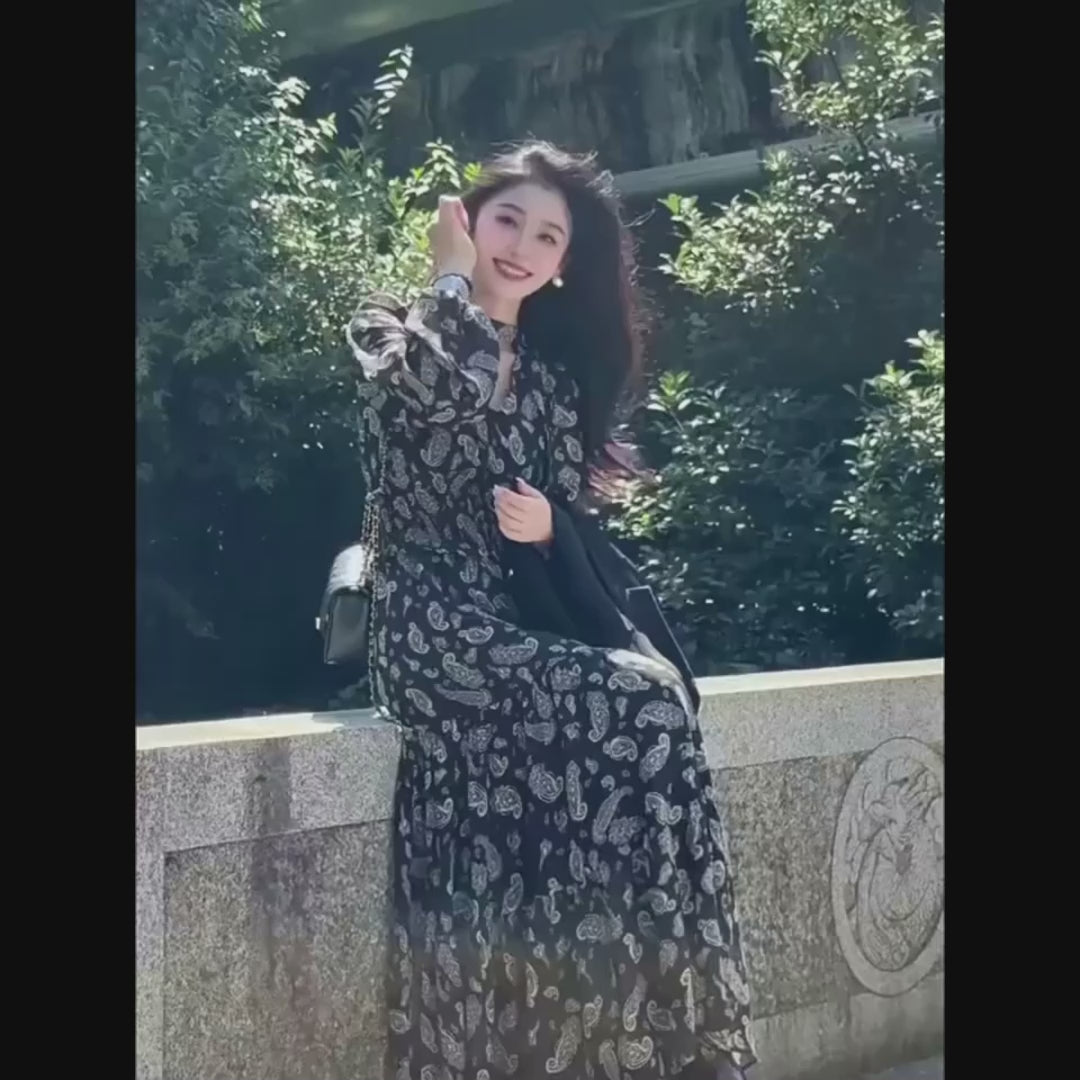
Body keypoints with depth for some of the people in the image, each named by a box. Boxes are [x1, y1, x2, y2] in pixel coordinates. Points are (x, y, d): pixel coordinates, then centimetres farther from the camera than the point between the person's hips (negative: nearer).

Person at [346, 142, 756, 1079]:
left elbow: (574, 517, 16)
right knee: (641, 704, -26)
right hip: (434, 626, -5)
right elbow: (443, 390, -20)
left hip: (529, 627, 5)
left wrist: (547, 525, -6)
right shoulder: (392, 327, 4)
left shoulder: (558, 376, 18)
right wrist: (453, 277, -4)